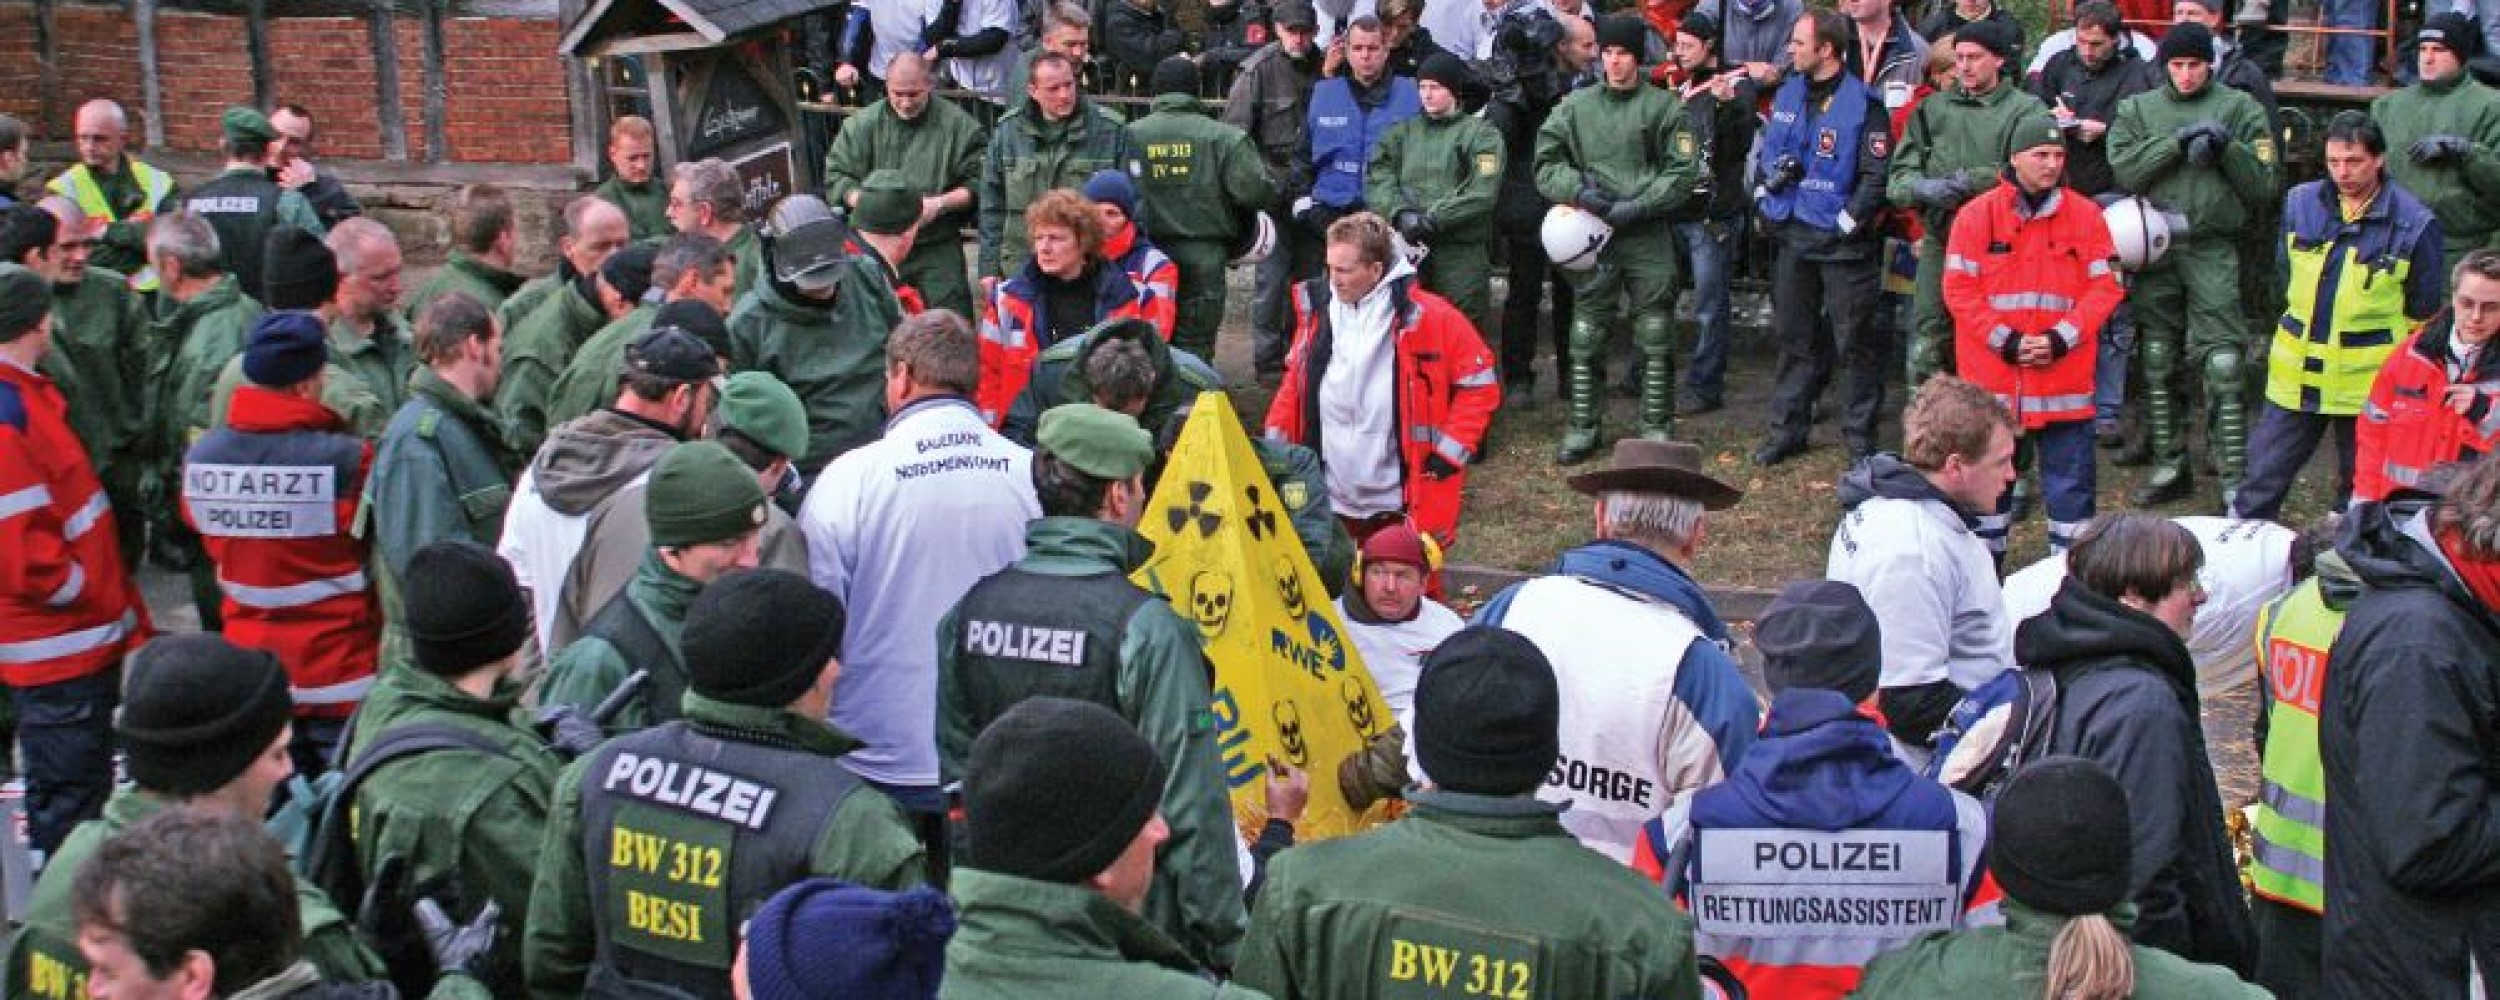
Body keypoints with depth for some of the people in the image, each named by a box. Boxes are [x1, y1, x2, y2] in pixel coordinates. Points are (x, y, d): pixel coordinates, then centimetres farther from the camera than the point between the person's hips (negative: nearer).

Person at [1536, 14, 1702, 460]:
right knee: (1585, 337, 4)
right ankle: (1582, 430, 13)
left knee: (1655, 339, 3)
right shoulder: (1576, 106, 6)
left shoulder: (1663, 106, 0)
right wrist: (1578, 190, -11)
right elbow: (1546, 163, 7)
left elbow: (1683, 171, -3)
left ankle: (1657, 430, 12)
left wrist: (1638, 206, -13)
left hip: (1649, 236, -2)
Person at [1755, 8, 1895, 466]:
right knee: (1793, 336, 14)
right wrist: (1766, 188, 4)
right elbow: (1767, 149, 20)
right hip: (1793, 235, 6)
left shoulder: (1863, 105, -12)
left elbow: (1877, 176, -14)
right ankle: (1788, 428, 24)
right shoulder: (1788, 93, 8)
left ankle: (1861, 436, 11)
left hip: (1843, 243, -6)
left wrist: (1848, 223, -15)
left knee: (1856, 342, 2)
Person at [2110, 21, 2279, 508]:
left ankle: (2234, 476, -7)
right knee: (2160, 363, 9)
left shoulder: (2239, 108, 7)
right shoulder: (2137, 109, 11)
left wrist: (2227, 147, -12)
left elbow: (2263, 186, 2)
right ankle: (2169, 467, 20)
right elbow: (2124, 170, -6)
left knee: (2223, 365, -10)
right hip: (2154, 248, 3)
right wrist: (2179, 143, -13)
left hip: (2214, 252, -2)